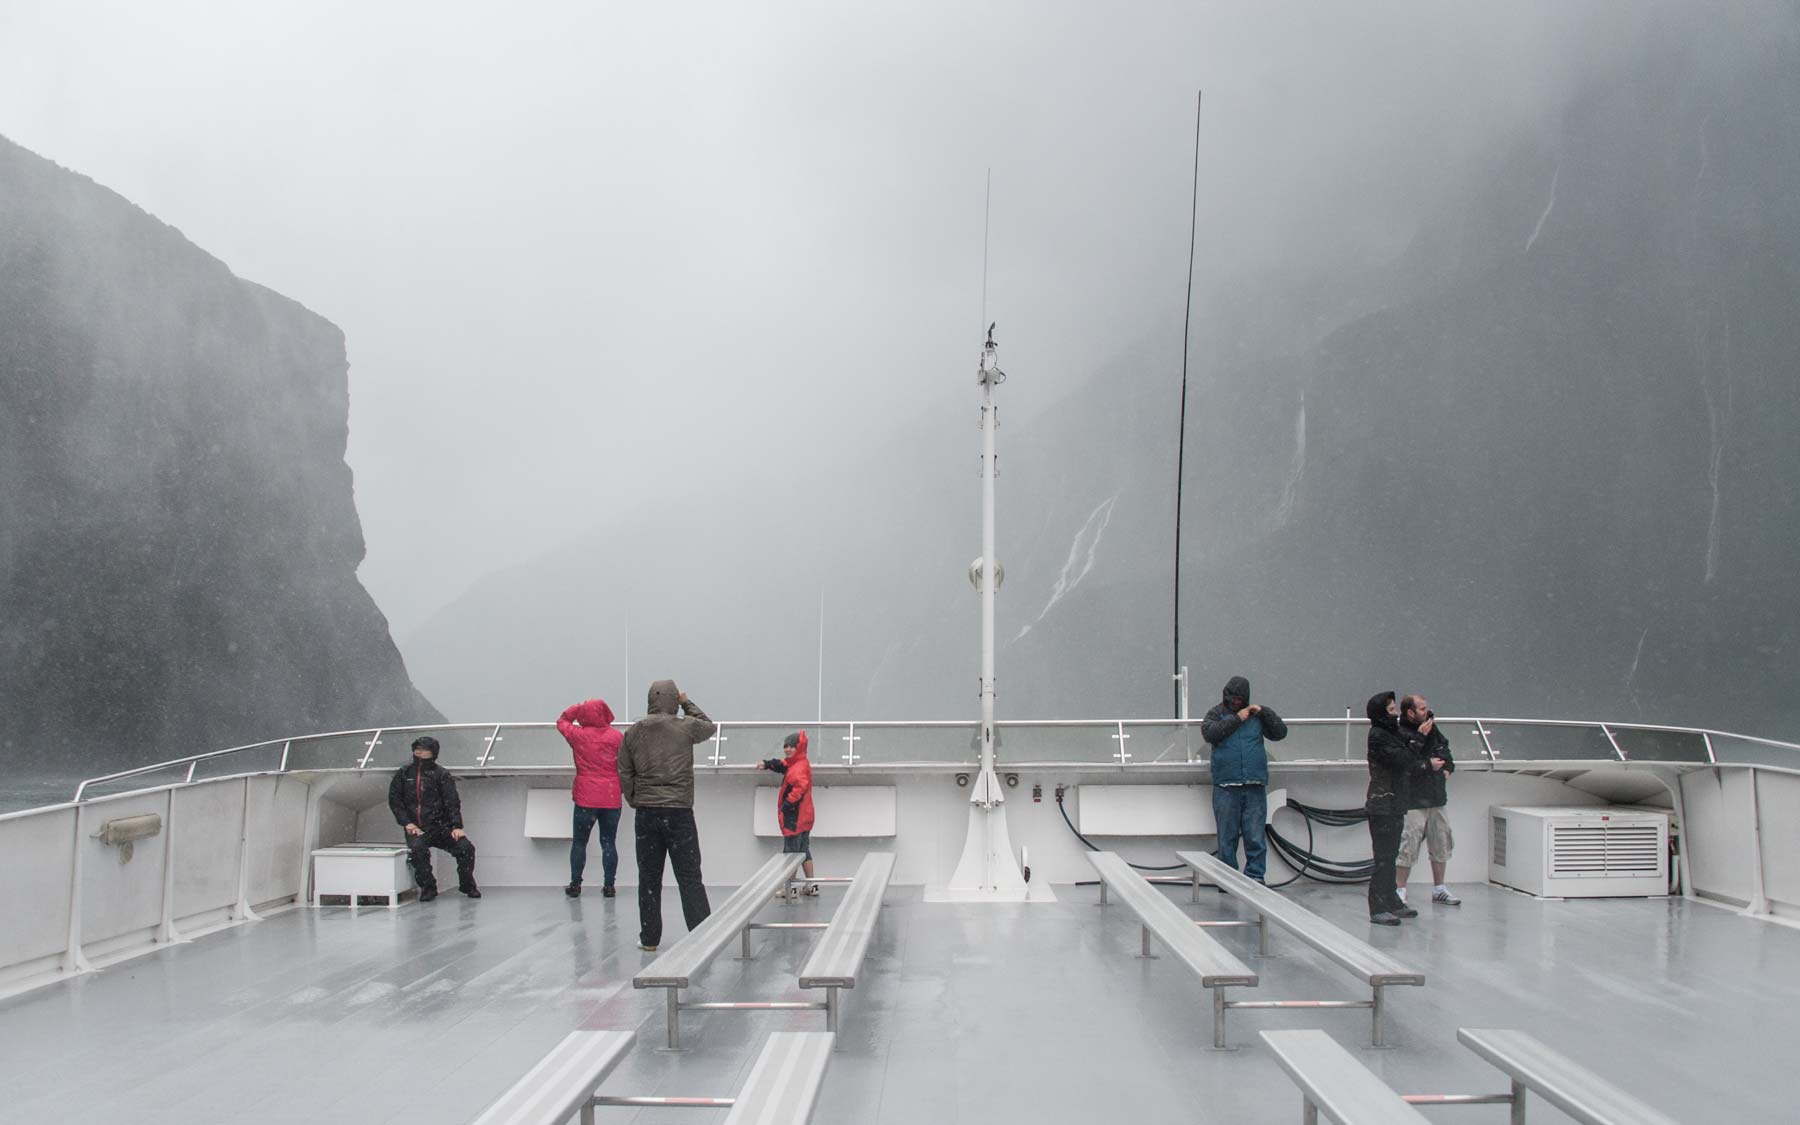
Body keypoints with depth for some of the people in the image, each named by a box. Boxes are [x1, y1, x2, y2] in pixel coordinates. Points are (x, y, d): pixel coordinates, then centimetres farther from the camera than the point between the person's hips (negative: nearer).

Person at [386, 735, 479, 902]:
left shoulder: (441, 774, 3)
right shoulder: (403, 773, 9)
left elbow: (452, 802, -3)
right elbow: (394, 800, 7)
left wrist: (457, 827, -15)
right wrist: (407, 823, -6)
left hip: (440, 826, 0)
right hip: (416, 828, 0)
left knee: (466, 847, -17)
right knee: (417, 849, -33)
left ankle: (467, 885, 8)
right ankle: (427, 887, -12)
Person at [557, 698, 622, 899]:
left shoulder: (578, 735, -4)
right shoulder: (617, 737, -4)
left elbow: (562, 721, 15)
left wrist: (578, 708, 12)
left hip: (586, 798, -1)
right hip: (611, 799, 1)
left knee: (579, 842, 11)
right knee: (608, 842, 7)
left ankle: (575, 884, 12)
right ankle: (608, 885, 7)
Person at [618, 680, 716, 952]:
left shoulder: (633, 732, 4)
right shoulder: (686, 726, -5)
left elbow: (624, 774, 7)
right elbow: (709, 726, 17)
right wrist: (687, 703, 24)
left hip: (646, 812, 3)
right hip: (679, 811, -3)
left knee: (649, 878, 10)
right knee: (689, 878, 2)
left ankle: (649, 938, 14)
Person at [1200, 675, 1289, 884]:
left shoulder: (1256, 714, 14)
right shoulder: (1217, 713, 8)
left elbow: (1280, 732, 12)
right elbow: (1209, 732, -10)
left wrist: (1263, 712, 0)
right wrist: (1237, 719, -9)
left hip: (1255, 786, 1)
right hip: (1226, 787, -1)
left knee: (1255, 837, -2)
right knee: (1227, 837, 5)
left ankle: (1255, 878, 5)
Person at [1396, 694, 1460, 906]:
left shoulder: (1431, 726, 11)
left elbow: (1444, 747, 28)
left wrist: (1448, 767, 13)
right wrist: (1421, 737, -26)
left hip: (1436, 798, 8)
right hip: (1414, 801, -8)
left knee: (1441, 845, 15)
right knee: (1408, 847, -8)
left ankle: (1439, 889, 27)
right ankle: (1399, 891, 2)